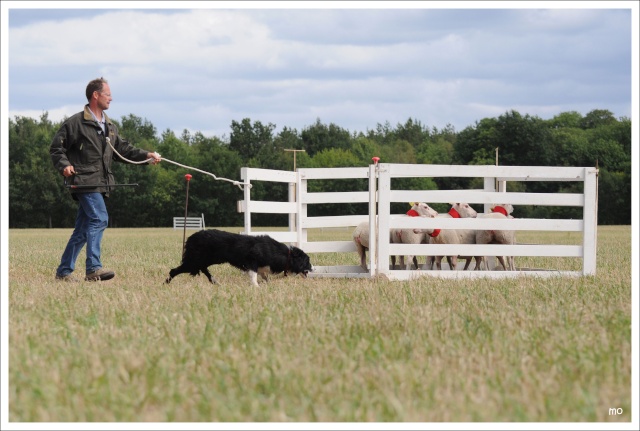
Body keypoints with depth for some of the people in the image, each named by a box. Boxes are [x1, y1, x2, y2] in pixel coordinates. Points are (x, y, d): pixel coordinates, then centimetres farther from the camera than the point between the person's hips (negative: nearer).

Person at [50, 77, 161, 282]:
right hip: (85, 181, -8)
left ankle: (64, 271, 15)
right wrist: (64, 165, -18)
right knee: (99, 219, -21)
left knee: (82, 230, 9)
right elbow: (56, 147, -2)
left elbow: (123, 149, 20)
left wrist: (146, 156, 7)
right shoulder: (75, 123, -4)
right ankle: (94, 268, -24)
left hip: (100, 184, 8)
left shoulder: (109, 126, 19)